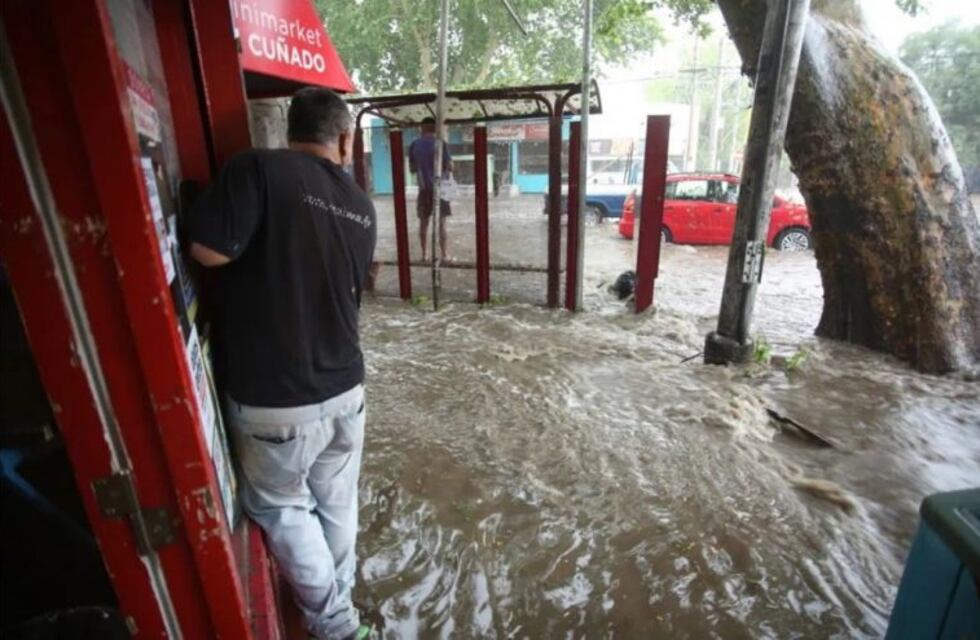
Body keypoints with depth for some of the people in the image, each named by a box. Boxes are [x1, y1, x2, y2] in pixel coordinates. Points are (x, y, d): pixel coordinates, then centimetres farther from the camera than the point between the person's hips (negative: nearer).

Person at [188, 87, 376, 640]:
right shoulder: (361, 207, 5)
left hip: (274, 398, -4)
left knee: (280, 504, 19)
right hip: (345, 388, 5)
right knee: (337, 501, 23)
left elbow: (208, 250, -17)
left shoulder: (258, 170, -13)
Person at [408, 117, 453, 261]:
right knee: (441, 223, 1)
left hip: (424, 189, 3)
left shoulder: (414, 145, 2)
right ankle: (444, 255, 3)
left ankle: (424, 254, 16)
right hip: (440, 188, -3)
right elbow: (450, 167, -9)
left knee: (424, 222, 11)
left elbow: (412, 169, 9)